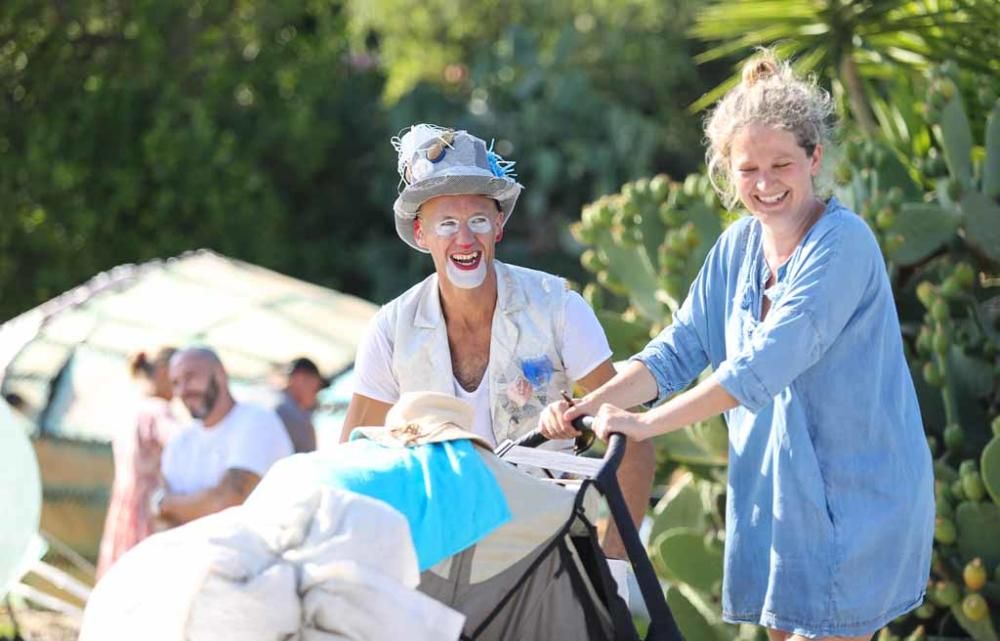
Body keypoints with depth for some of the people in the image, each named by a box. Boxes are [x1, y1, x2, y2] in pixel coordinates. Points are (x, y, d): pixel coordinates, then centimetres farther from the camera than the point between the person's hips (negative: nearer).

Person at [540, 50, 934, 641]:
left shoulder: (843, 243, -18)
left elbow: (766, 364, -26)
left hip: (853, 498, -7)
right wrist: (589, 407, -11)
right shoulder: (737, 248, 6)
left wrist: (645, 424, -27)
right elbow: (679, 349, 5)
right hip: (773, 495, 7)